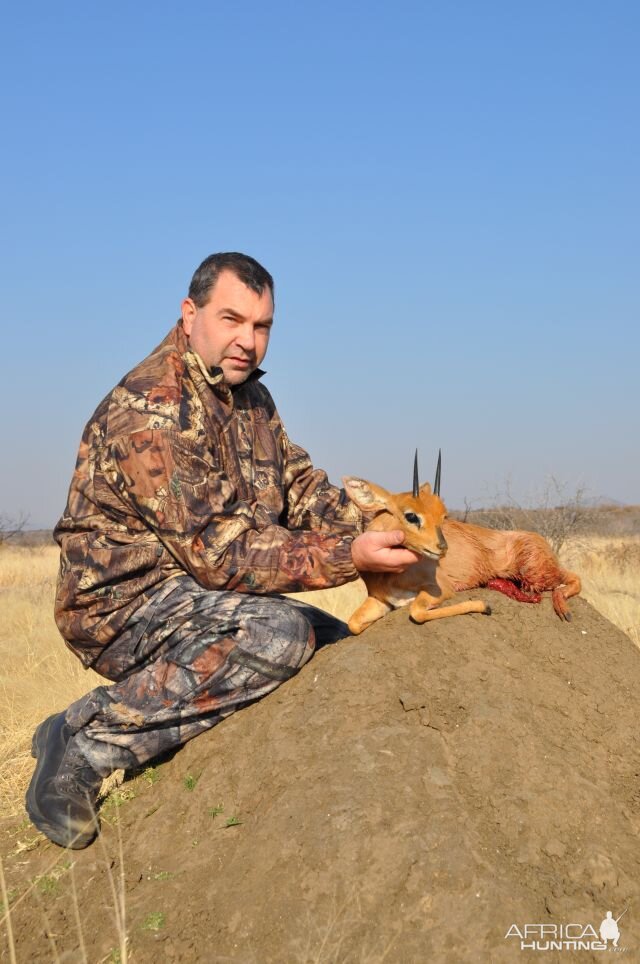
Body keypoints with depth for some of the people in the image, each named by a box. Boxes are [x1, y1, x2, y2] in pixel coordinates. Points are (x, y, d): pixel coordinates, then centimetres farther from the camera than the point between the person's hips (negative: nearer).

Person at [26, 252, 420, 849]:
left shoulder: (252, 398, 10)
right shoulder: (147, 410, -22)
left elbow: (300, 484, 11)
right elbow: (216, 550, -27)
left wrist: (369, 535, -9)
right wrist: (348, 558, -31)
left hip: (196, 595, 10)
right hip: (124, 602, -9)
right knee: (280, 634, -31)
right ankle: (89, 740, -21)